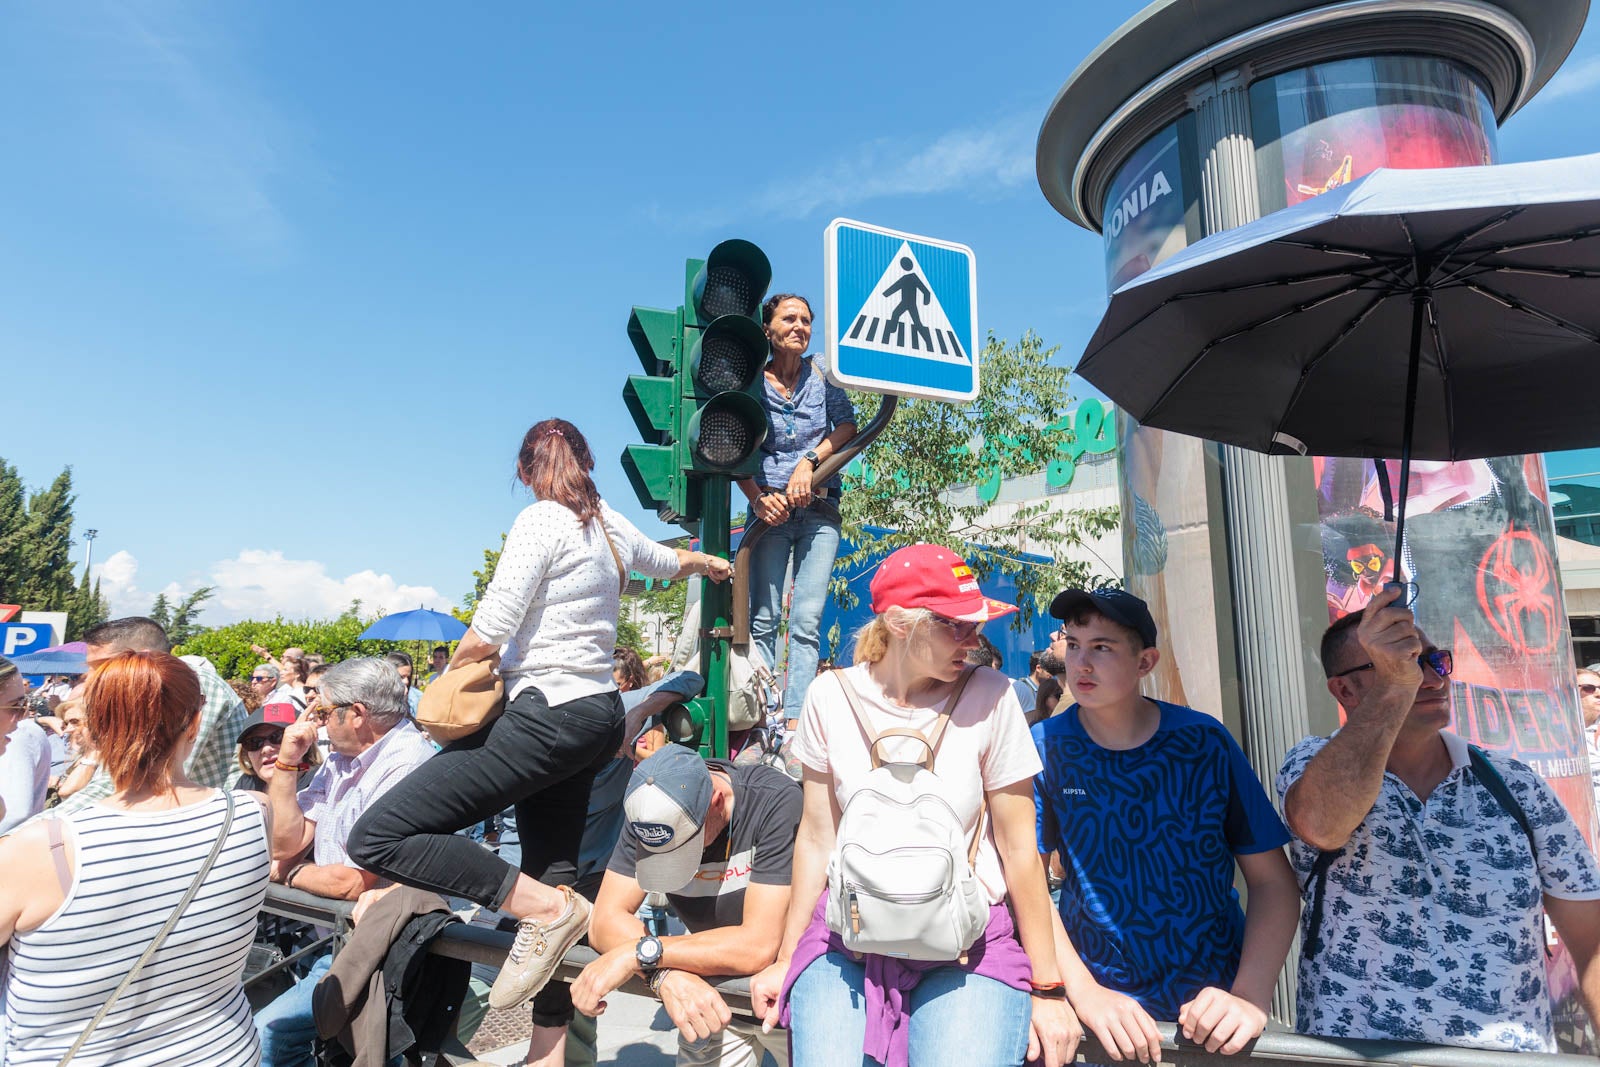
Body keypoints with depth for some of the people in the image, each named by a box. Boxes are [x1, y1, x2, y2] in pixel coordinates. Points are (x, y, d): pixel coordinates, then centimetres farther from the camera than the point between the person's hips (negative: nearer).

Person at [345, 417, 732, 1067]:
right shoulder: (610, 525, 11)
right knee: (551, 872, 15)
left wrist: (450, 669, 7)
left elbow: (489, 631, -15)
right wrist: (712, 563, 54)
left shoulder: (542, 521, -10)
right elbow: (668, 559, 32)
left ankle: (546, 908, -10)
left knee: (376, 838, -10)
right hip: (598, 714, 9)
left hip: (547, 716, -9)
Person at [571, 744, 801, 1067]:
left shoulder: (777, 801, -29)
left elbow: (759, 945, -31)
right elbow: (605, 922, -16)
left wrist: (640, 952, -31)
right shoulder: (648, 812, -14)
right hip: (717, 997, 3)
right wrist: (666, 974, -34)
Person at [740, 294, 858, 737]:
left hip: (820, 509, 1)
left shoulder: (822, 371, 9)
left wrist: (809, 461, -12)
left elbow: (847, 426, 2)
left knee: (807, 621, -5)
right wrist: (758, 498, -15)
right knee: (763, 618, -5)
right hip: (771, 509, -1)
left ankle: (795, 721, -4)